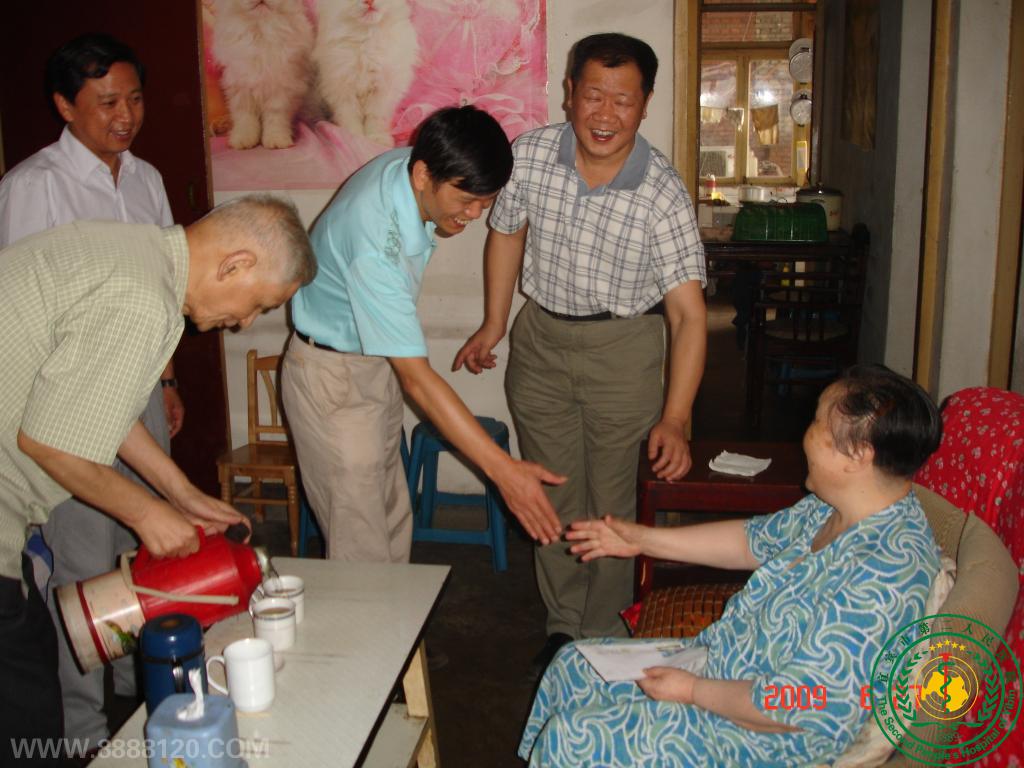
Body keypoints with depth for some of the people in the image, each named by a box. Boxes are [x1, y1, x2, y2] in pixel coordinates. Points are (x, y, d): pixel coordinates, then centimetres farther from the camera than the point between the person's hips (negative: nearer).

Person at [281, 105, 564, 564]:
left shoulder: (409, 164, -11)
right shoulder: (375, 243, -37)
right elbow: (417, 378, -37)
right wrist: (503, 470, -38)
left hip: (376, 361, 9)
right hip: (333, 379, -8)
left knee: (393, 521, 17)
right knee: (363, 547, -2)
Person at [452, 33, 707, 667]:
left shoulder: (664, 194, -22)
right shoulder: (529, 156, -13)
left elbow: (689, 313, -24)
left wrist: (676, 416, -33)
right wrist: (494, 324, 11)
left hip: (623, 347, -3)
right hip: (541, 337, 3)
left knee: (611, 501, 6)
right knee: (553, 495, 11)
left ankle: (603, 633, 27)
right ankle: (563, 626, 29)